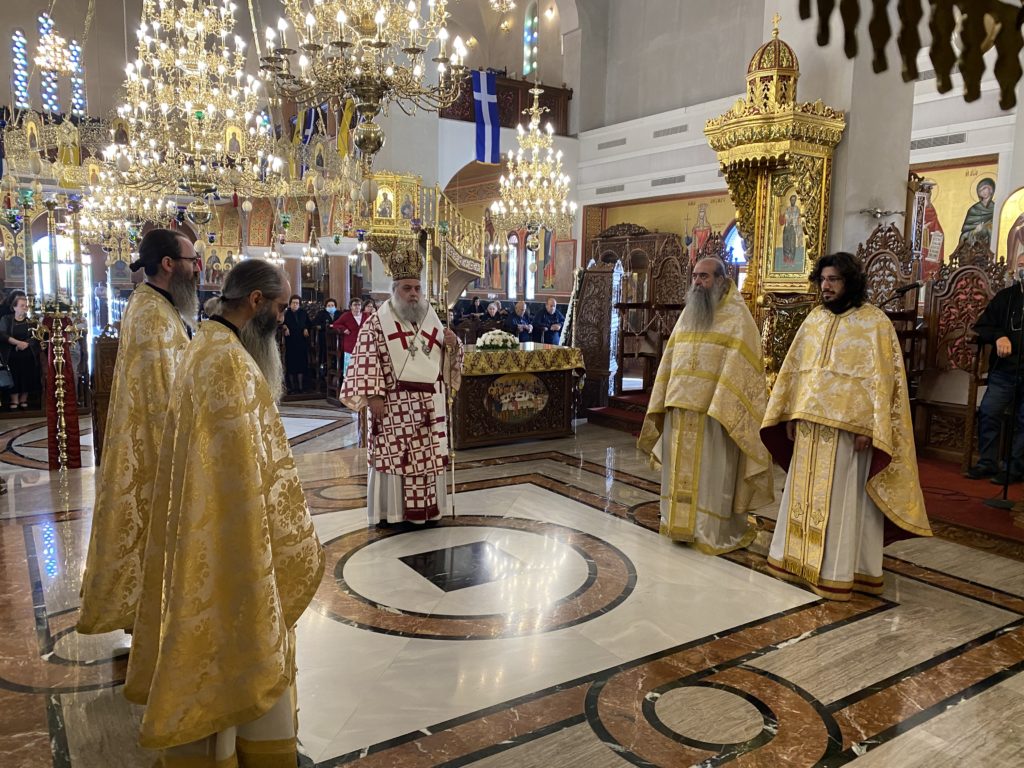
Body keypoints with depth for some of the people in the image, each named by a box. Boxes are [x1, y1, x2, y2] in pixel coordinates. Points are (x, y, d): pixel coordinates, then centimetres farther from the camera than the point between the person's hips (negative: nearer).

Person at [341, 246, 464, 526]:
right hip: (394, 401, -5)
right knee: (391, 454, -1)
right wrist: (373, 396, -19)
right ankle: (388, 511, 9)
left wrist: (452, 344, -5)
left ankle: (424, 508, 20)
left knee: (427, 454, 8)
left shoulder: (431, 319, 12)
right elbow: (367, 360, -12)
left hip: (429, 401, 5)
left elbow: (445, 356, 17)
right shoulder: (377, 322, -4)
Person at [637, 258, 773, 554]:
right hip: (680, 407, 6)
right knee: (681, 469, 13)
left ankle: (714, 532, 14)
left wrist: (719, 406, -21)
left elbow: (737, 366, -14)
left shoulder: (737, 316, -6)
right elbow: (671, 359, 14)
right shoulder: (688, 313, 14)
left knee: (711, 472, 1)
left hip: (715, 409, -6)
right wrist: (663, 399, 9)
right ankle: (681, 522, 26)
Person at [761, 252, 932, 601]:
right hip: (809, 426, 6)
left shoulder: (874, 322, -7)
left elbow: (882, 379, -11)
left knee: (842, 499, 1)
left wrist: (867, 428, -18)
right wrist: (791, 414, 7)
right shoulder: (815, 318, 10)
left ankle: (838, 570, 11)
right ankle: (802, 558, 24)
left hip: (849, 428, -6)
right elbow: (794, 369, 12)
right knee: (805, 494, 12)